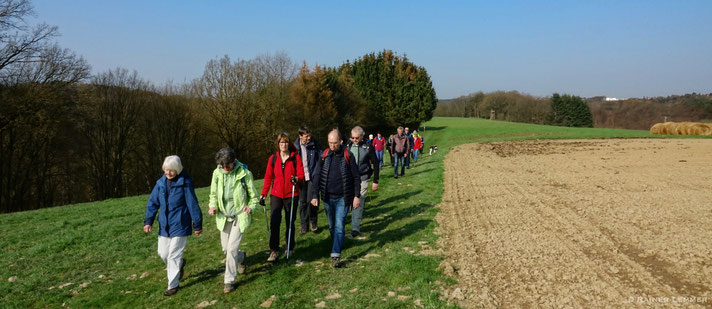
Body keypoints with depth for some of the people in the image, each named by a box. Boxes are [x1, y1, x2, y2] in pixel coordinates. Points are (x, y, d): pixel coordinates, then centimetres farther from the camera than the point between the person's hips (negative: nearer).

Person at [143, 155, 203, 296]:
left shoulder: (185, 183, -13)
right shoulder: (161, 183, 1)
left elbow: (192, 204, -10)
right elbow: (152, 202, 7)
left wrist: (197, 225, -6)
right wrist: (148, 221, -1)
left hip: (180, 225, -5)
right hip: (164, 225, 5)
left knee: (174, 255, -1)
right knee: (162, 253, 11)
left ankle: (173, 285, 14)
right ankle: (180, 264, 42)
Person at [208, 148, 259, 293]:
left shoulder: (244, 173, -13)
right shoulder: (217, 173, -3)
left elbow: (253, 195, -2)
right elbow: (213, 194, 11)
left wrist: (251, 206, -20)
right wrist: (213, 206, -8)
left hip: (239, 216, -4)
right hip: (223, 216, 4)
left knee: (232, 248, -9)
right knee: (226, 248, 13)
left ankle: (230, 280, 6)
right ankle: (241, 257, 46)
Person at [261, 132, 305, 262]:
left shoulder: (296, 157, -1)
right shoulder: (273, 158, 5)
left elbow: (301, 174, -5)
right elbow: (268, 177, 10)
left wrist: (297, 179, -27)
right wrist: (264, 193, 4)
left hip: (291, 195, -1)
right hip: (276, 194, 1)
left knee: (290, 222, 8)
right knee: (274, 221, -10)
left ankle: (290, 248, 25)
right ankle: (274, 250, -2)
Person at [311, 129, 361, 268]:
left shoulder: (348, 155, -6)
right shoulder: (324, 155, 0)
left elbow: (356, 177, -2)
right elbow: (317, 176, 1)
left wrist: (357, 196, -6)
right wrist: (315, 195, -6)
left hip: (343, 198, -3)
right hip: (328, 197, 3)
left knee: (339, 226, -9)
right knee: (332, 226, 16)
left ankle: (336, 255, -9)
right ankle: (337, 245, 37)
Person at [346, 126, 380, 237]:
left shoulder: (368, 147, -5)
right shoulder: (347, 147, 4)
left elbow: (375, 164, 2)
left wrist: (375, 181, 1)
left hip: (362, 179, -3)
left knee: (359, 203, -8)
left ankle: (355, 228, -5)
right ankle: (356, 221, 29)